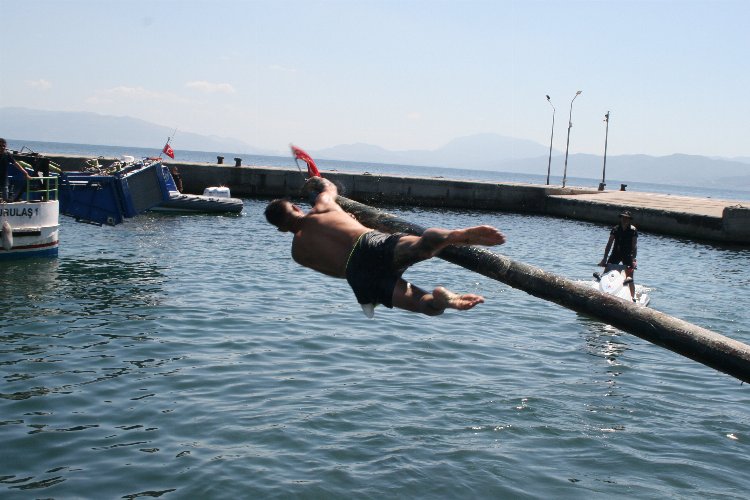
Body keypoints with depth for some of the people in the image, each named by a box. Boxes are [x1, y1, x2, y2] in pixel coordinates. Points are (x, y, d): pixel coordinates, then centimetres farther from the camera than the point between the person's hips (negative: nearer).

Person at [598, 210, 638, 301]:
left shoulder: (633, 230, -9)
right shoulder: (615, 229, -3)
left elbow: (634, 245, -14)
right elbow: (609, 244, -4)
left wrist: (633, 259, -25)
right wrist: (605, 258, -9)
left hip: (628, 254, -3)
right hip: (616, 253, 3)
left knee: (630, 278, -6)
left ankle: (633, 297, 4)